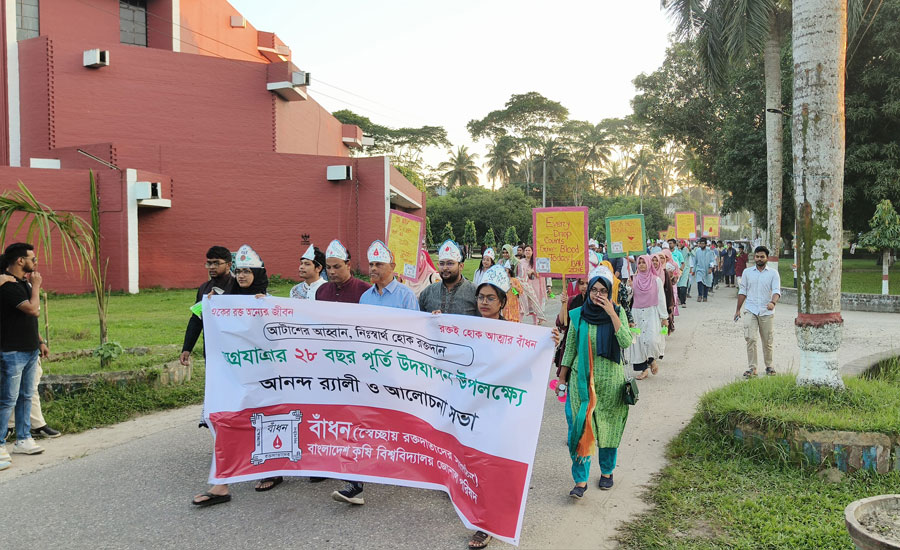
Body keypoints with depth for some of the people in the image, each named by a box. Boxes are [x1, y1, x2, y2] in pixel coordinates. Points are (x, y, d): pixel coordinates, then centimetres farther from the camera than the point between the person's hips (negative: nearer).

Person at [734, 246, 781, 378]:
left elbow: (776, 291, -8)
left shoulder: (773, 273, 3)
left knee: (768, 341, 7)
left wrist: (773, 302, -29)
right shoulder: (747, 272, 9)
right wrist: (738, 310, 12)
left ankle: (769, 366, 25)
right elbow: (742, 292, 13)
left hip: (767, 312, 0)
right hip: (750, 310, 1)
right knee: (750, 339, -11)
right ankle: (752, 368, -7)